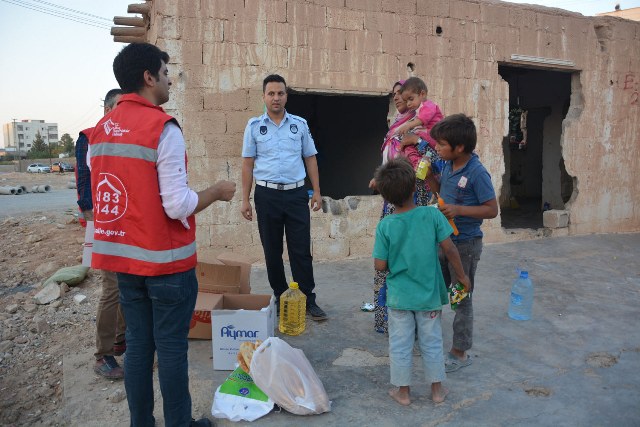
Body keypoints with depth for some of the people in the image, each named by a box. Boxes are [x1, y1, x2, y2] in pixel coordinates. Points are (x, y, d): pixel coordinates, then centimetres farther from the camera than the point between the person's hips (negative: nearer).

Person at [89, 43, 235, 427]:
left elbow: (101, 195, 12)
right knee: (172, 347, 5)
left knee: (138, 345, 15)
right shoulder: (163, 127, -16)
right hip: (167, 260, -7)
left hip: (124, 257, 7)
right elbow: (179, 205, -20)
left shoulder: (101, 130, 7)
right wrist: (217, 191, -4)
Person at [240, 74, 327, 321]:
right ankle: (280, 297, 23)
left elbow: (310, 159, 10)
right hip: (267, 194, 0)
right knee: (272, 251, 9)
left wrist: (317, 191, 4)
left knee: (301, 251, 1)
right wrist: (245, 199, 0)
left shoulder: (300, 124, 6)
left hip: (296, 193, 0)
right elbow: (248, 164, 3)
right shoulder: (254, 126, 4)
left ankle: (308, 301, 9)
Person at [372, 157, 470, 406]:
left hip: (399, 297, -1)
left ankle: (403, 391, 26)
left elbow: (380, 266, -12)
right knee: (432, 342, 18)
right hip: (429, 295, 1)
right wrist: (462, 276, 4)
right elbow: (449, 249, -9)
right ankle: (437, 389, 31)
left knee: (400, 345, 14)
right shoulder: (432, 215, -14)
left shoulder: (385, 226, -15)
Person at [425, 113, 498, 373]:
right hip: (444, 239, 8)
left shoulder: (477, 173, -21)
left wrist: (459, 210, -28)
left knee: (461, 297, 6)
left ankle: (460, 352, 21)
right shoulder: (448, 165, 1)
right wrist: (428, 176, 1)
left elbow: (492, 210, -19)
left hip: (465, 244, -7)